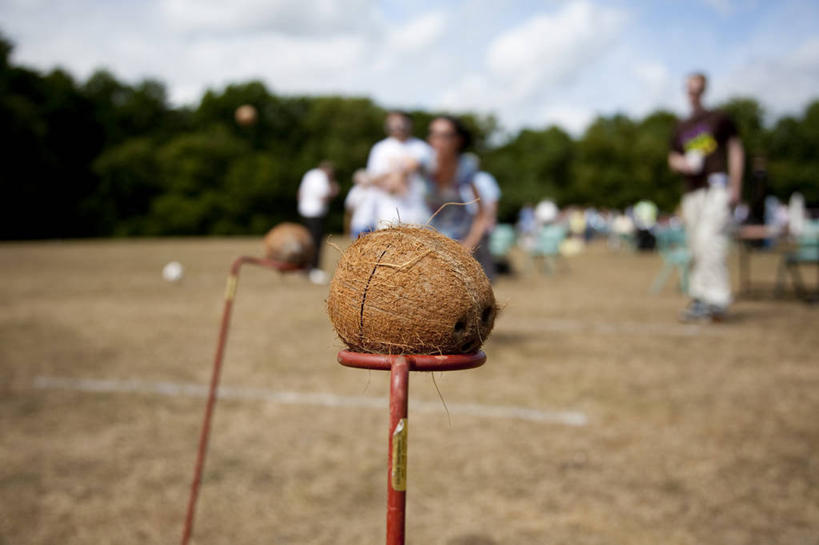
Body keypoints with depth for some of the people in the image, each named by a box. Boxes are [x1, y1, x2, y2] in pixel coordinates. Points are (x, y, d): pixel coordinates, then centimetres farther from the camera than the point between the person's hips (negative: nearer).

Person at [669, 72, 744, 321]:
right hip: (692, 190, 5)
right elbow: (673, 158, 25)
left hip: (717, 186, -5)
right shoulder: (681, 127, 20)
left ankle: (715, 299, -21)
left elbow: (736, 150, 6)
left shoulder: (719, 118, 8)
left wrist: (735, 186, -4)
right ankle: (700, 298, 8)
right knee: (696, 247, 4)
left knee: (709, 239, -20)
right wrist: (682, 164, -1)